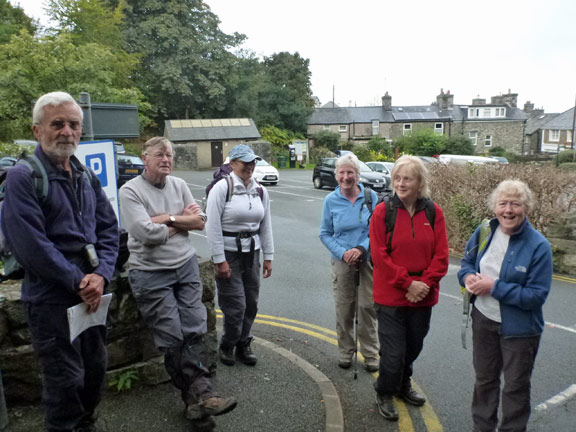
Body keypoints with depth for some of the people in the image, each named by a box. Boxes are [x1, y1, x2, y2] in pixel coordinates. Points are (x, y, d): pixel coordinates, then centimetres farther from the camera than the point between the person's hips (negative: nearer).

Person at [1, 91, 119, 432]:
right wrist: (78, 283, -16)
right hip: (51, 298, -6)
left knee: (96, 369, 19)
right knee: (66, 380, 4)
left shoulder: (87, 178, 10)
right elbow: (31, 245, -18)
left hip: (92, 294, 7)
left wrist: (101, 276, -8)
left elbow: (109, 229, 7)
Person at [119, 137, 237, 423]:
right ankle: (197, 394, 14)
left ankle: (200, 393, 6)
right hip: (151, 273, -4)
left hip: (187, 266, 5)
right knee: (172, 338, 0)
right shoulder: (131, 191, -9)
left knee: (194, 331, 0)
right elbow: (146, 233, -21)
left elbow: (200, 221, 2)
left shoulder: (179, 185, 8)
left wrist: (167, 219, -12)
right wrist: (182, 222, -7)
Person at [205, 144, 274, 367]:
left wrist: (268, 257, 10)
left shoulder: (260, 190, 8)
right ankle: (227, 346, 21)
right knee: (236, 305, -3)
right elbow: (213, 226, -13)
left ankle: (244, 344, 31)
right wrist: (219, 260, -15)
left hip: (252, 252, 6)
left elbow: (266, 226, 12)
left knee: (251, 303, 11)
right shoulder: (222, 188, -10)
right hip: (228, 253, -5)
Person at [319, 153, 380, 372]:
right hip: (342, 262, 1)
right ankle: (345, 352, 27)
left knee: (367, 306, 2)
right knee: (344, 309, 8)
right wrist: (342, 253, -11)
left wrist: (361, 248, -15)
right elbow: (325, 234, 4)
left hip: (368, 260, 0)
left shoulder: (371, 197, -4)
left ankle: (370, 354, 20)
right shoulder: (331, 200, -2)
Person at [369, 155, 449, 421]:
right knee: (393, 352, 1)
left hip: (423, 296, 3)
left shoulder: (433, 212, 0)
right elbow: (380, 256, -11)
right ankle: (384, 393, 28)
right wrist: (408, 283, -15)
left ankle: (403, 385, 45)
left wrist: (425, 283, -14)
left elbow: (441, 255, -1)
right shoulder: (383, 211, -8)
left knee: (413, 347, 19)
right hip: (391, 296, -3)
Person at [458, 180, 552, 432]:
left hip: (519, 329, -4)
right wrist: (468, 276, -14)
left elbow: (537, 295, -21)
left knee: (515, 387, 15)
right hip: (483, 319, 5)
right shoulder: (484, 232, -7)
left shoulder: (538, 246, -20)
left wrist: (495, 287, -26)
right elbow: (467, 261, 8)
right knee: (484, 378, 23)